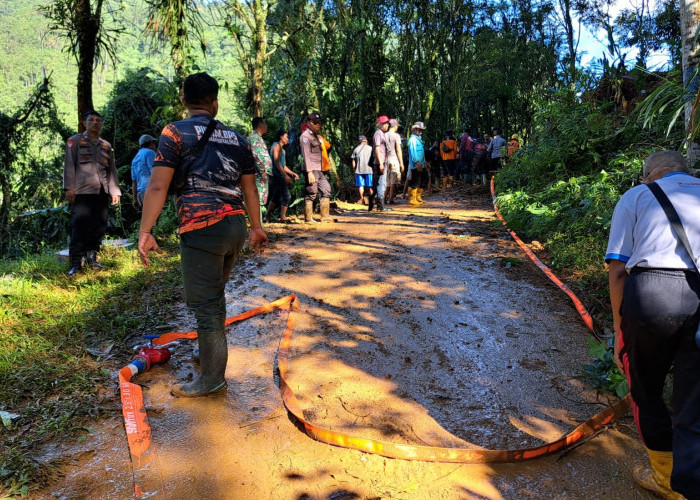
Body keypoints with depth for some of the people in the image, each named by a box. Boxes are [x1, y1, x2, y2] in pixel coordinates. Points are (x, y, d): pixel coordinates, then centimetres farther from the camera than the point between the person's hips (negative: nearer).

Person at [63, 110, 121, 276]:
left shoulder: (106, 145, 21)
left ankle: (91, 257, 14)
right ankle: (76, 262, -3)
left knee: (99, 227, 4)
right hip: (82, 192, -4)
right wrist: (69, 188, -9)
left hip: (102, 193, 4)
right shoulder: (75, 141, 8)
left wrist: (114, 191, 9)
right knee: (79, 227, -7)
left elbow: (112, 170, 18)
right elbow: (69, 165, 1)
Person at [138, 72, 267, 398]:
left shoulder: (176, 132, 0)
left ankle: (212, 378, 11)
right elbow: (250, 189, 18)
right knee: (215, 295, 22)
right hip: (236, 225, 6)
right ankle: (211, 352, 38)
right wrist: (257, 227, 25)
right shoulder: (237, 138, 16)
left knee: (204, 303, 2)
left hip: (201, 227, -6)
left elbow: (158, 186, -9)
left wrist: (145, 231, -8)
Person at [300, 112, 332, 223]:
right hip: (311, 169, -9)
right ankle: (308, 219, 1)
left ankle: (325, 217, 11)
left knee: (326, 190, 6)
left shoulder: (316, 136, 21)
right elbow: (306, 155, -15)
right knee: (311, 194, -7)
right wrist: (309, 172, -21)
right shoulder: (305, 136, -7)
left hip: (319, 169, 9)